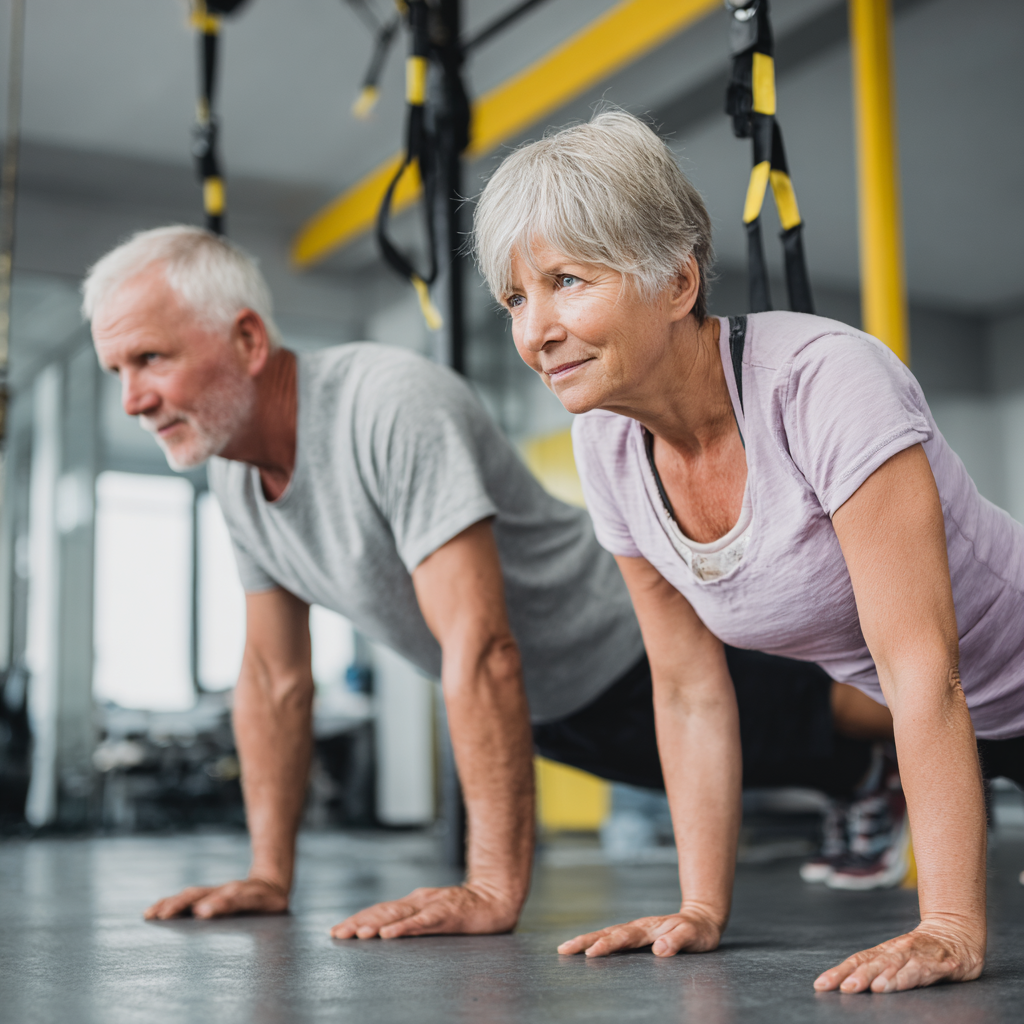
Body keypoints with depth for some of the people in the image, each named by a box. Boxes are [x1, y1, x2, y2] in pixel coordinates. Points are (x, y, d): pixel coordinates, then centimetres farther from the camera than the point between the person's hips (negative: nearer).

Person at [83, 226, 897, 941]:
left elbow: (480, 652, -40)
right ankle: (869, 800, 58)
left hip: (656, 648, -7)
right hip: (557, 715, 8)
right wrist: (270, 877, 0)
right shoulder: (232, 476, -9)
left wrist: (494, 891, -40)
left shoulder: (392, 407, -37)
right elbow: (275, 680, 1)